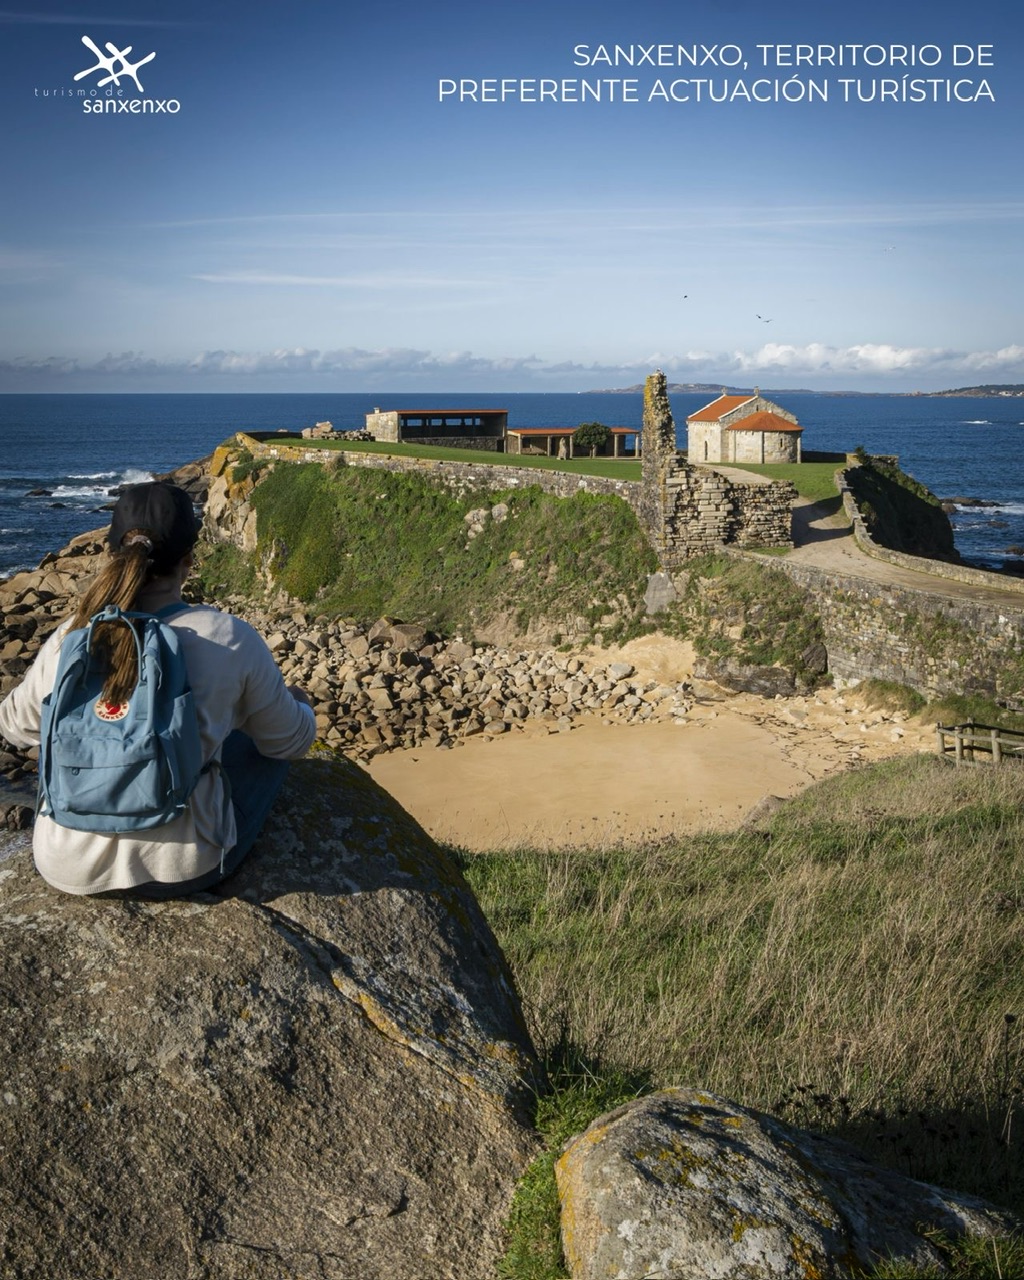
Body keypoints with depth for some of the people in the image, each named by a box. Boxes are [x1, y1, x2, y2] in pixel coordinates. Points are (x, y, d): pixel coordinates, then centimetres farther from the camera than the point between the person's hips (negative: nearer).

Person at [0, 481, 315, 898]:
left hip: (66, 867, 3)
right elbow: (290, 741, -2)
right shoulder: (231, 640, -16)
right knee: (271, 742, 22)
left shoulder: (70, 639, -9)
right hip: (182, 870, -3)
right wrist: (300, 704, 21)